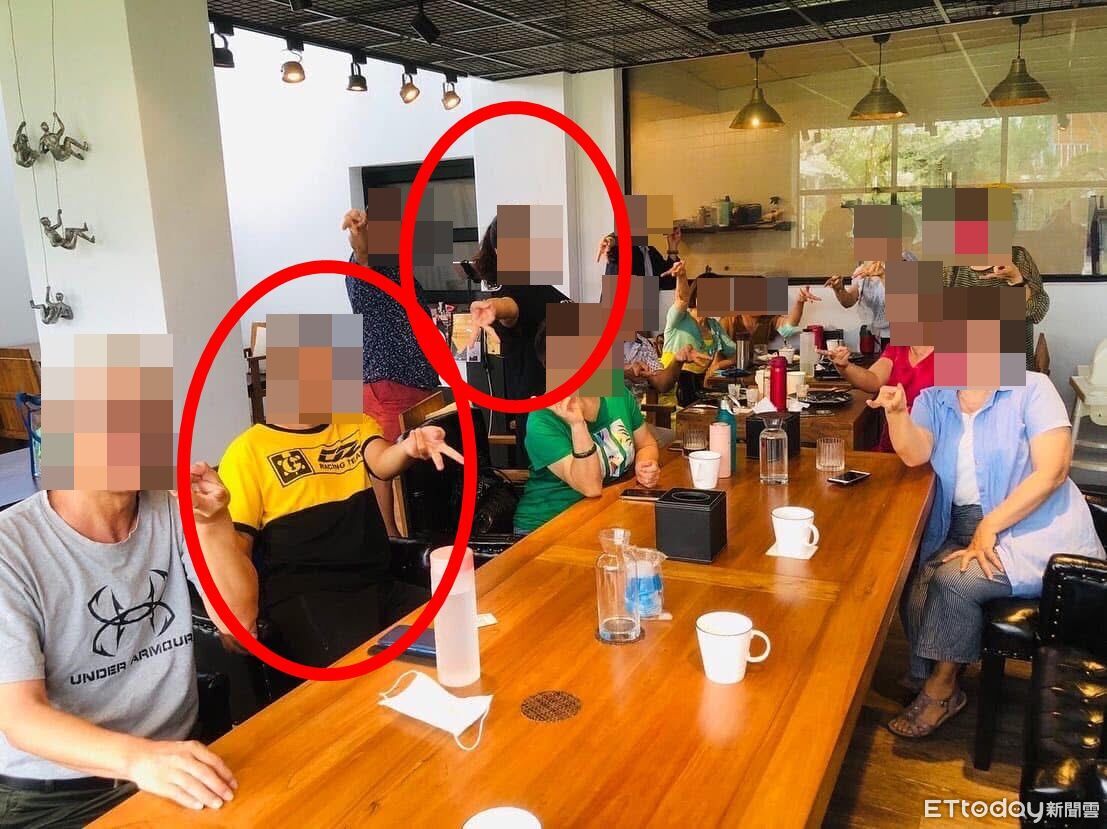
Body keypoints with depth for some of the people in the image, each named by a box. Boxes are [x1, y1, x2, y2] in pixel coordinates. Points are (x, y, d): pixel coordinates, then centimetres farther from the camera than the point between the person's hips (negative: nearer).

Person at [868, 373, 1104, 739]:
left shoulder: (1031, 389, -6)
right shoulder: (933, 399, 7)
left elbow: (1052, 471, -14)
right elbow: (915, 455, -8)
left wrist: (990, 525, -20)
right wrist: (896, 412, -28)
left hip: (1035, 527, -4)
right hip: (959, 530, 5)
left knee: (953, 579, -24)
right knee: (916, 588, -18)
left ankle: (940, 688, 0)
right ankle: (931, 681, 7)